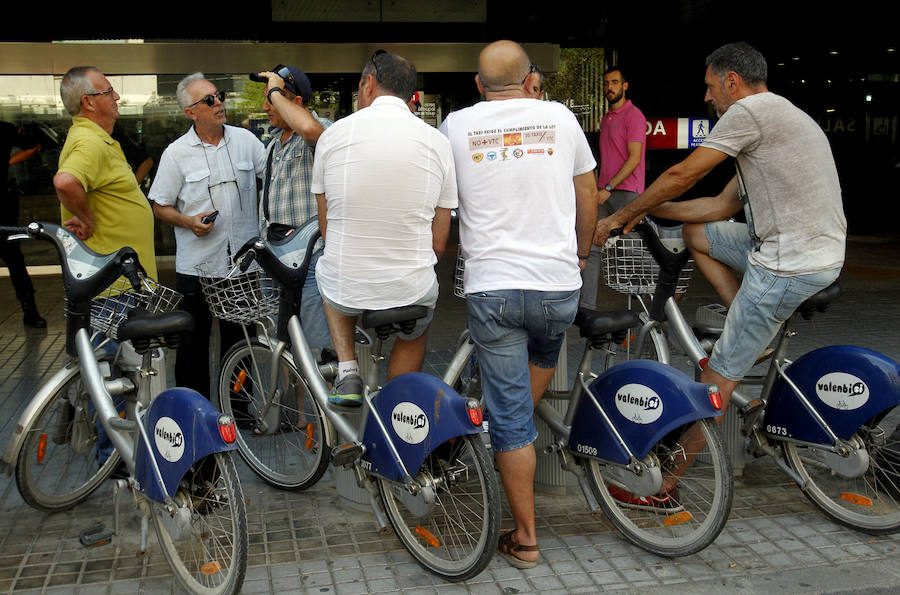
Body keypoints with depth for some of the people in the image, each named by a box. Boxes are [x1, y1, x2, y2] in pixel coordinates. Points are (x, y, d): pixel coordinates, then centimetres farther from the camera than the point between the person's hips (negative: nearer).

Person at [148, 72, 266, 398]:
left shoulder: (245, 139, 5)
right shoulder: (176, 153, -1)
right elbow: (160, 206, 3)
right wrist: (188, 221, -14)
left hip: (242, 261, 2)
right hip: (196, 264, -2)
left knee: (239, 340, 11)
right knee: (193, 341, 6)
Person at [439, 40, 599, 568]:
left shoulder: (457, 124, 3)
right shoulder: (560, 117, 5)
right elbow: (589, 196, 13)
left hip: (491, 287, -1)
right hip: (559, 283, 1)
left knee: (509, 413, 5)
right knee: (545, 354, 35)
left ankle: (525, 538, 14)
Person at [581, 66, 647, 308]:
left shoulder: (633, 115, -6)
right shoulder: (606, 119, 20)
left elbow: (634, 158, -13)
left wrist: (609, 188, -17)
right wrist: (598, 187, 17)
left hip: (626, 193, -8)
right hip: (605, 193, 8)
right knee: (592, 246, -1)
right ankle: (587, 306, -1)